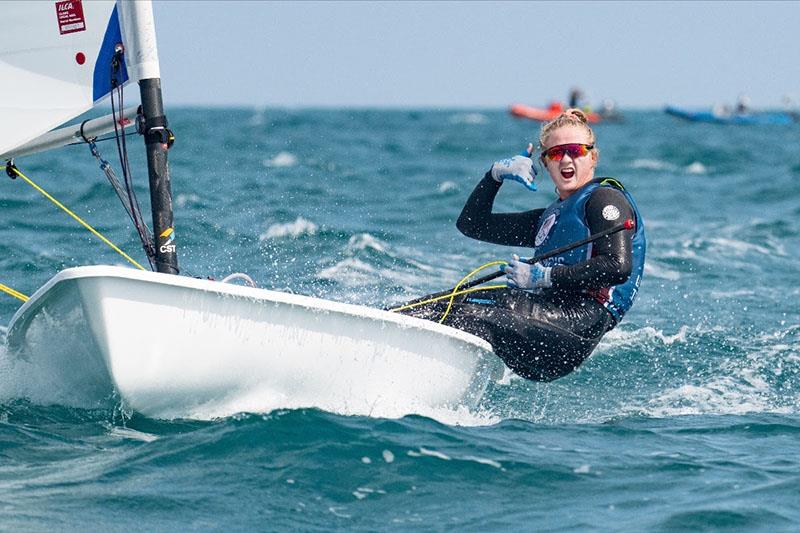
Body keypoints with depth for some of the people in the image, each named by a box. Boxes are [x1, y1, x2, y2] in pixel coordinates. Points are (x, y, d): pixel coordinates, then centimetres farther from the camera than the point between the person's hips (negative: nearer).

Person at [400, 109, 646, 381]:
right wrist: (496, 175, 15)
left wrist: (546, 276, -14)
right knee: (442, 305, -9)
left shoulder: (606, 198, 4)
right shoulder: (550, 218, 29)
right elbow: (472, 224, 31)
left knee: (466, 312, -28)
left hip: (581, 320, -8)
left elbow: (619, 267, -13)